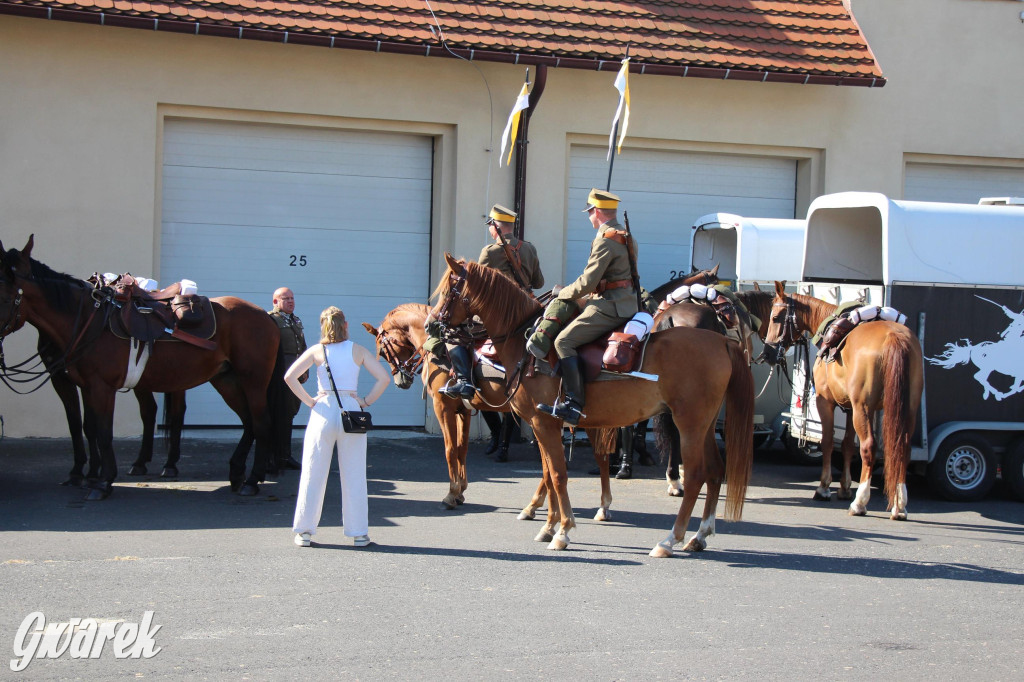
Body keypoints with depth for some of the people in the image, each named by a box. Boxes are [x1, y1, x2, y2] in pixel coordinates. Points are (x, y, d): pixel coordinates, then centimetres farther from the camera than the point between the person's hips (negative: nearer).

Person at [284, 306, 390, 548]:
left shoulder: (316, 351, 2)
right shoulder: (358, 351, 4)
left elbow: (289, 377, -9)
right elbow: (384, 378, -4)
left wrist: (309, 401, -2)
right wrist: (366, 402, 2)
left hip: (323, 411, 0)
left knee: (313, 473, 7)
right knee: (354, 475, 6)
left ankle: (304, 531, 11)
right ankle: (359, 533, 10)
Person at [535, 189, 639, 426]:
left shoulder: (606, 240, -16)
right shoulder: (626, 237, 17)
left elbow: (587, 282, -18)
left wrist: (563, 294, -1)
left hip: (608, 308, -11)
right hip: (627, 306, 11)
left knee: (564, 341, -15)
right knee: (569, 340, 25)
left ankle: (574, 403, -23)